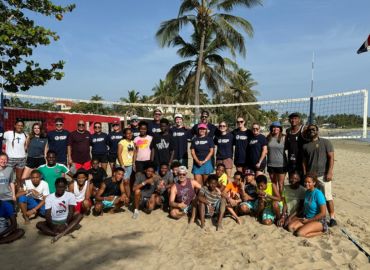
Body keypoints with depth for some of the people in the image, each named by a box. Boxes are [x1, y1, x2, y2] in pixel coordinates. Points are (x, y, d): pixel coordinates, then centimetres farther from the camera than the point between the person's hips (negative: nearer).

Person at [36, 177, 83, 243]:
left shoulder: (70, 195, -6)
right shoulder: (49, 198, -3)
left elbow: (71, 212, -12)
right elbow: (47, 215, -9)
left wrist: (66, 224, -26)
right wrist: (52, 226, -25)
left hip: (66, 221, -1)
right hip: (54, 222, 1)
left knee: (79, 215, -27)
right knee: (39, 224, -25)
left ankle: (61, 234, -43)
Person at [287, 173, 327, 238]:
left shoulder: (318, 194, -18)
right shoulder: (307, 192, 5)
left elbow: (323, 213, -19)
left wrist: (308, 220, -13)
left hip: (318, 220, -7)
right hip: (306, 218, 7)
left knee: (300, 233, -25)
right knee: (290, 227, -12)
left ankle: (321, 230, -4)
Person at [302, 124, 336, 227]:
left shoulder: (325, 142, 1)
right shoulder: (305, 145, 12)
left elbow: (331, 157, -4)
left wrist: (330, 172, -12)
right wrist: (305, 175, 7)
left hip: (323, 175, -4)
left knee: (327, 196, -5)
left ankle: (332, 217, 5)